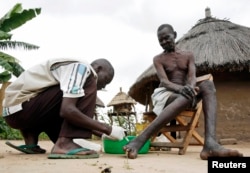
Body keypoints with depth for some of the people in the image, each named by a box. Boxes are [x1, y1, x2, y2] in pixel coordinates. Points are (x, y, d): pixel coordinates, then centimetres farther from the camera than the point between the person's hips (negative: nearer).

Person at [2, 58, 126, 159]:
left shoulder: (77, 70, 18)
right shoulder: (82, 67, -12)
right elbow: (67, 110, -27)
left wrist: (102, 134, 15)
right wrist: (108, 129, -19)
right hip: (19, 108, -10)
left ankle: (30, 142, 11)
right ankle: (64, 143, -21)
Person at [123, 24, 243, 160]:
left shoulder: (188, 55, 16)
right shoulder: (158, 59, 6)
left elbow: (192, 76, -2)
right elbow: (164, 81, -12)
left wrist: (190, 87, -29)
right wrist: (179, 88, -36)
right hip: (165, 94, -4)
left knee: (208, 84, -29)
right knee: (185, 98, -41)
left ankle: (210, 142, -52)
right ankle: (140, 140, -57)